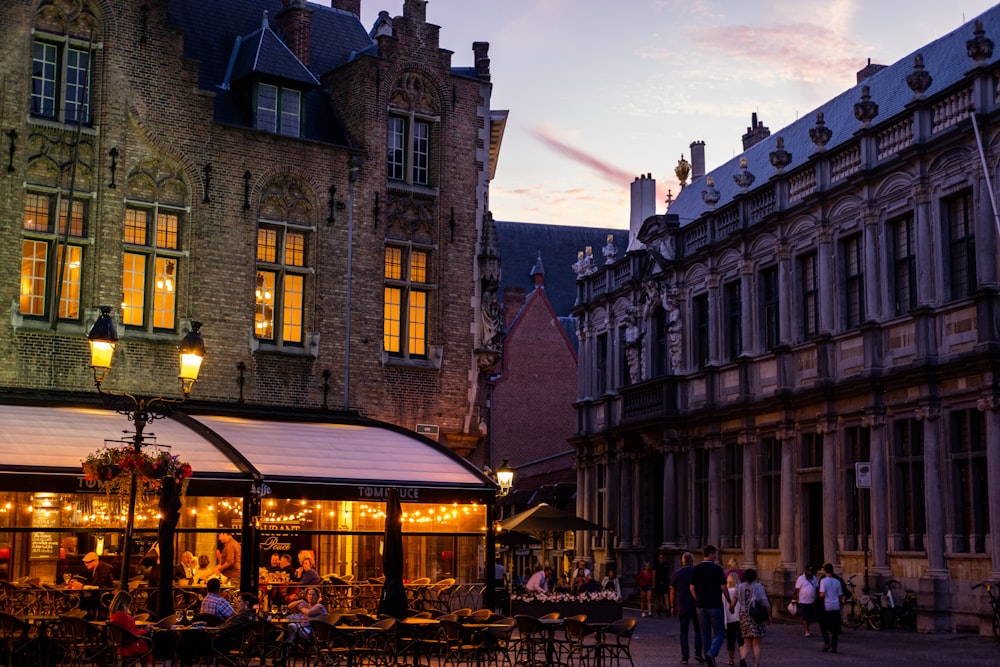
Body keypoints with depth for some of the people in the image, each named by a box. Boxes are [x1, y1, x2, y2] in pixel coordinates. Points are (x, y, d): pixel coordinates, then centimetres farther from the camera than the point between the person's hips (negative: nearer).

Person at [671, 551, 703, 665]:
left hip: (682, 607, 0)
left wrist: (673, 606, 9)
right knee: (698, 630, 14)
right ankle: (698, 653, 3)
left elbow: (672, 592, 0)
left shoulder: (677, 573, -3)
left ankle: (684, 657, 1)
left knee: (683, 632, 6)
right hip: (697, 607, 0)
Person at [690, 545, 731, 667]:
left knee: (705, 634, 11)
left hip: (701, 606, 4)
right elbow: (723, 588, -9)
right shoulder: (717, 569, -9)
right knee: (718, 634, 2)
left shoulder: (696, 569, 4)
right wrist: (729, 602, 4)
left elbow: (692, 589, 5)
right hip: (715, 605, -4)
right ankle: (711, 654, -22)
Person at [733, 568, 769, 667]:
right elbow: (766, 603, -10)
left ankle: (742, 659, -18)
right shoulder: (758, 587, -4)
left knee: (747, 643, 10)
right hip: (757, 617, -3)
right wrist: (769, 616, 1)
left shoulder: (739, 587, 5)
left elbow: (732, 604, 2)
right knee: (756, 644, 3)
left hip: (744, 616, 3)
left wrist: (731, 610, 22)